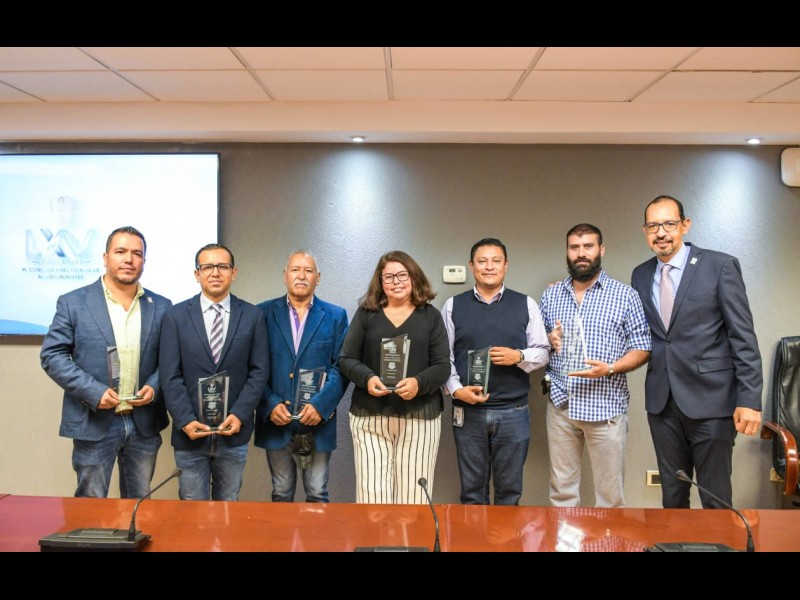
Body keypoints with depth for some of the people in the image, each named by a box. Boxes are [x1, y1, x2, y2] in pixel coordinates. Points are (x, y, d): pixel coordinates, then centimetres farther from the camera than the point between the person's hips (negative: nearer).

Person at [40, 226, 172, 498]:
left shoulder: (161, 307, 5)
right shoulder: (73, 302, -3)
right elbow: (52, 355, -6)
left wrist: (154, 386, -11)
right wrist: (93, 392, -17)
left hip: (145, 423, 3)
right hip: (94, 422, -2)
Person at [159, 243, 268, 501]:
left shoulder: (252, 316, 2)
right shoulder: (176, 316, 0)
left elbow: (259, 371, 1)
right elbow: (170, 375, -3)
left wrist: (239, 415, -10)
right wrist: (185, 420, -12)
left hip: (234, 431, 1)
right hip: (190, 432, 0)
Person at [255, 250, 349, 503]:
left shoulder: (336, 316, 5)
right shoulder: (264, 313, 4)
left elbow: (341, 366, -1)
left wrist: (320, 404, -13)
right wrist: (270, 405, -11)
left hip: (319, 422, 0)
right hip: (276, 422, 0)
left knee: (318, 495, 7)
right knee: (281, 495, 12)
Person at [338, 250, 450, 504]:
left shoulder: (431, 316, 7)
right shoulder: (365, 314, 8)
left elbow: (442, 366, 2)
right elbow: (346, 359, 6)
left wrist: (419, 383, -19)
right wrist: (367, 378, -15)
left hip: (420, 416, 0)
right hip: (370, 416, 0)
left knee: (413, 493, 2)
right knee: (372, 492, -1)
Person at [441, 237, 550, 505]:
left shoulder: (526, 305, 5)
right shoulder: (453, 306, 6)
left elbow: (543, 351, 6)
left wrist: (519, 357, -14)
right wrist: (456, 389, -11)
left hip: (513, 412, 0)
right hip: (467, 411, 0)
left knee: (510, 492, 9)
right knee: (472, 492, 10)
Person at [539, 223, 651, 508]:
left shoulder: (625, 295, 0)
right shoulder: (551, 295, 10)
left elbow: (642, 349, 0)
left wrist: (609, 369, -18)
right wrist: (549, 341, -6)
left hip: (605, 406, -3)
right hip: (561, 404, 3)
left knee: (610, 494, 3)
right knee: (561, 490, 10)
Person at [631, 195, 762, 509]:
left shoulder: (720, 266, -5)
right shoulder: (640, 275, 9)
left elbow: (743, 336, -7)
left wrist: (750, 399, -13)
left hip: (710, 400, -4)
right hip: (662, 401, 4)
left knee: (715, 498, 4)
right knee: (672, 494, 14)